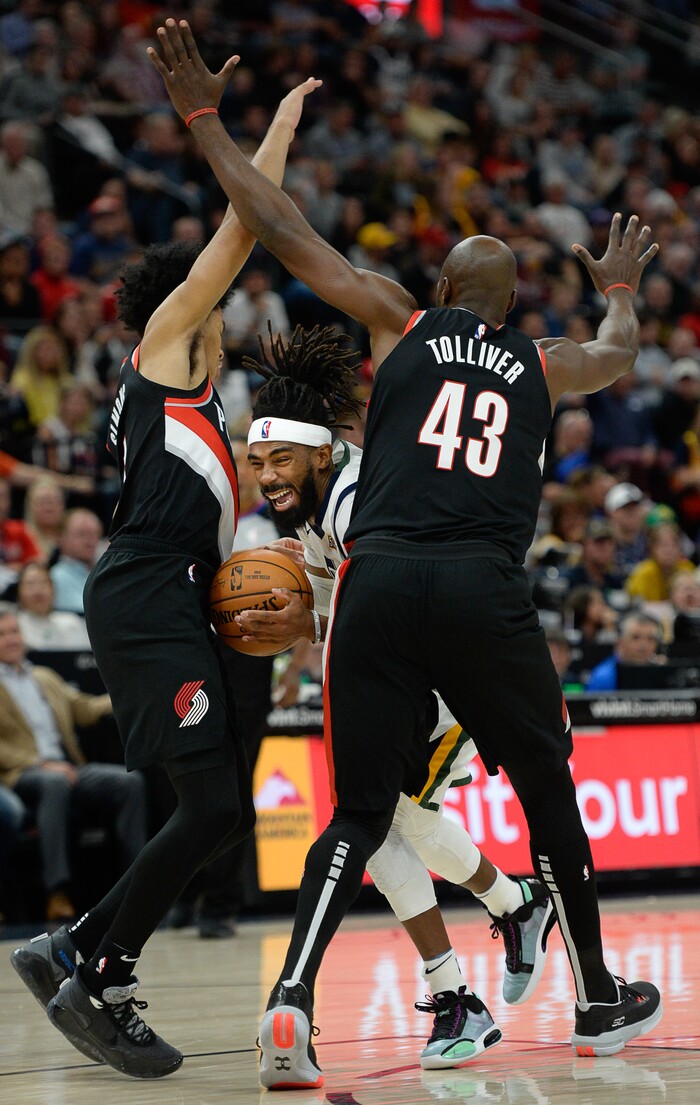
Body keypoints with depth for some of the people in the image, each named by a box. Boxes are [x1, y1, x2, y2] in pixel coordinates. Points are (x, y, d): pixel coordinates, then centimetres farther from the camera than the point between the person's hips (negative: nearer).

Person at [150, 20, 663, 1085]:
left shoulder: (400, 323, 15)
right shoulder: (546, 364, 20)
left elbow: (282, 230, 13)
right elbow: (621, 353, 45)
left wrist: (204, 118, 18)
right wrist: (621, 289, 67)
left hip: (380, 580, 0)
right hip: (486, 590, 0)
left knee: (360, 813, 5)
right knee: (549, 791, 19)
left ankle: (290, 1002, -15)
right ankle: (599, 1000, 29)